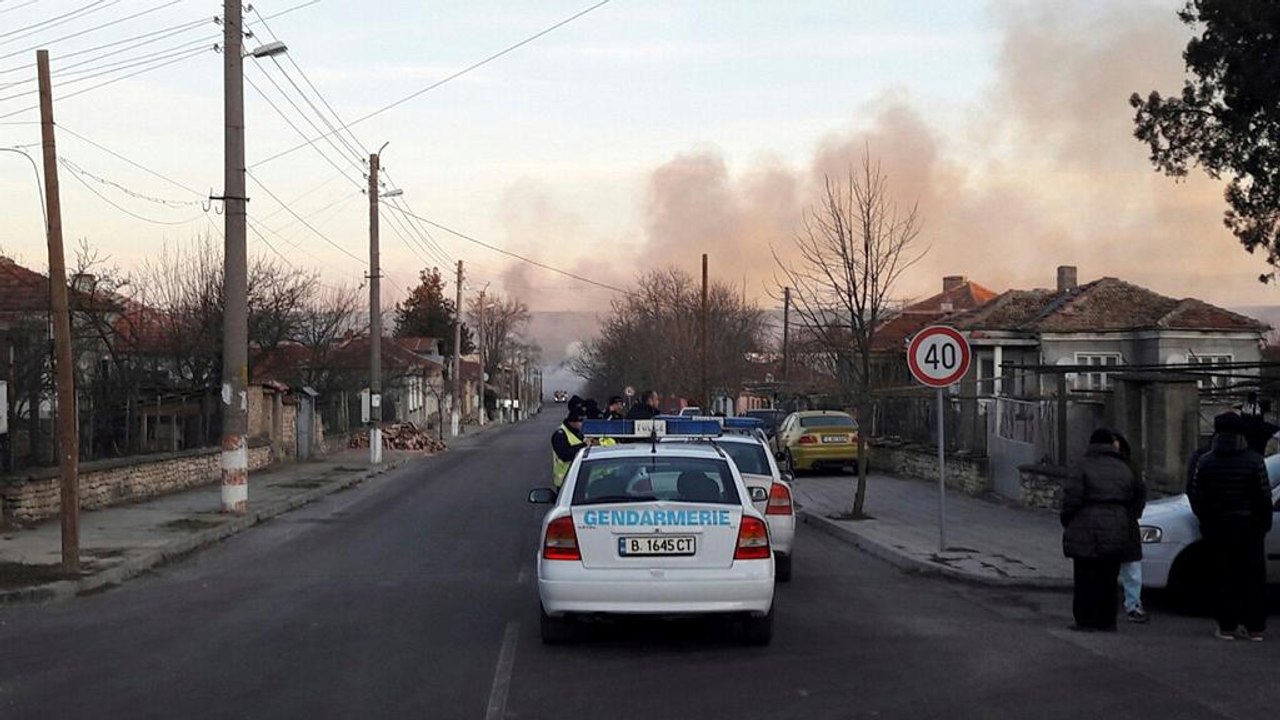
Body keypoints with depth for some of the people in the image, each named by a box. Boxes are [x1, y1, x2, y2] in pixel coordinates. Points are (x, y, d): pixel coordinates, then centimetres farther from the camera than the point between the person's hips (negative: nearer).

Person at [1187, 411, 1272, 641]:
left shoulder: (1205, 462, -3)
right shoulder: (1254, 461, -8)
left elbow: (1195, 497, 0)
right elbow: (1264, 497, -7)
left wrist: (1206, 521, 15)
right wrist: (1264, 523, 7)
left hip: (1218, 528, 1)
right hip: (1250, 527, -1)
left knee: (1225, 577, 7)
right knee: (1253, 577, 6)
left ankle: (1227, 626, 6)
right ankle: (1255, 627, 7)